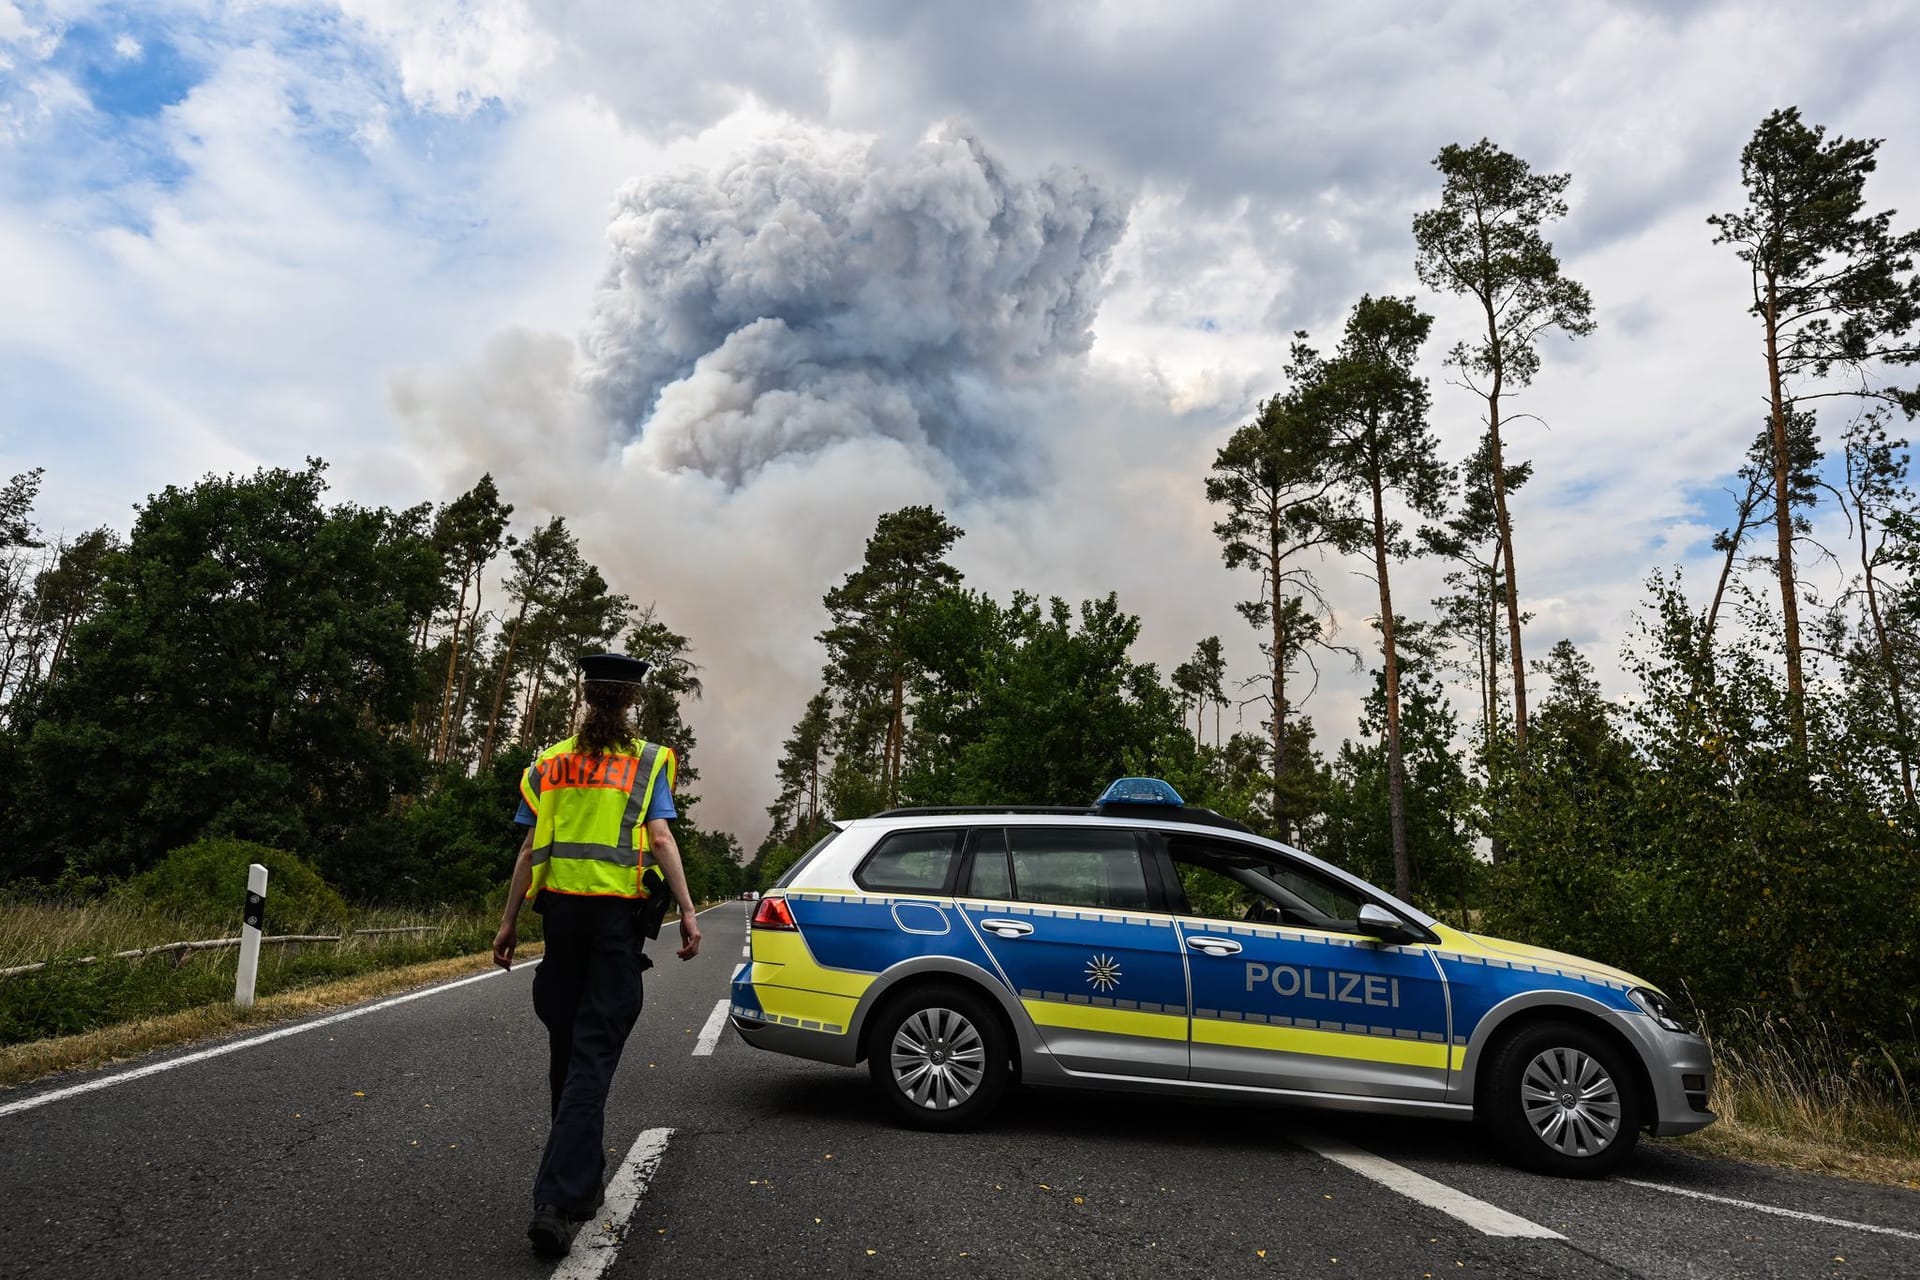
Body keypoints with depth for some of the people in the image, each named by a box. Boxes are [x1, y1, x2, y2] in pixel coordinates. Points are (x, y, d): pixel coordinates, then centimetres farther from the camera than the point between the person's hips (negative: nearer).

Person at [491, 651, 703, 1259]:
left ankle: (581, 1179, 29)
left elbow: (530, 849, 7)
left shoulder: (551, 762, 10)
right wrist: (688, 912, -10)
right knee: (593, 1054, -3)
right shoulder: (647, 761, 1)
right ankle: (559, 1201, -11)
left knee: (567, 1046, 16)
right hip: (619, 914, -3)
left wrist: (509, 922, 12)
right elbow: (660, 838, -9)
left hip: (562, 911, 4)